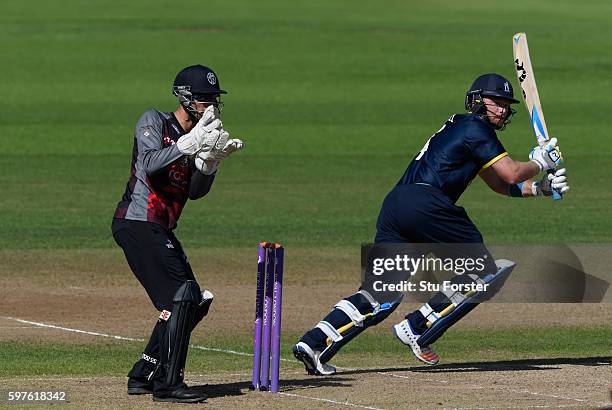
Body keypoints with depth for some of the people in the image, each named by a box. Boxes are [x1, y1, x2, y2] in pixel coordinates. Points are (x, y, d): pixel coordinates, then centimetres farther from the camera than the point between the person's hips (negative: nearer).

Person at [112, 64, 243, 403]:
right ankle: (167, 384, -16)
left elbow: (195, 191, 7)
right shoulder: (154, 122, -6)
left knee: (194, 303, 11)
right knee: (180, 297, -16)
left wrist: (212, 159, -9)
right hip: (137, 221, -9)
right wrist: (191, 144, -30)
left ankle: (143, 376, 17)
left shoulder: (196, 135, 16)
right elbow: (150, 163, -24)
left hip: (161, 230, 9)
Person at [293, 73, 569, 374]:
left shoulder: (459, 126, 32)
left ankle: (315, 343, -10)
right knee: (483, 270, 4)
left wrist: (540, 188, 25)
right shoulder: (475, 127, 2)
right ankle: (417, 329, -4)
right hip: (425, 201, -9)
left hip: (393, 204, 9)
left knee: (383, 293, 5)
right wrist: (539, 162, 16)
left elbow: (500, 184, 34)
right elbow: (512, 174, -2)